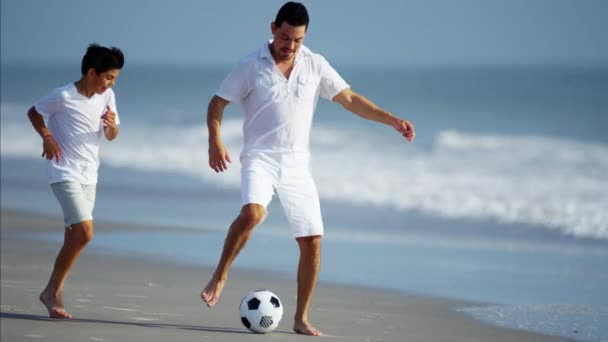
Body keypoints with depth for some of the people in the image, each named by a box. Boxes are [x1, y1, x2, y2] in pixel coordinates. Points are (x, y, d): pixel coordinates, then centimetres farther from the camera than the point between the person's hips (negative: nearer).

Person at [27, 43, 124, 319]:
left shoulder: (107, 97, 3)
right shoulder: (63, 97, -14)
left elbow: (112, 136, 11)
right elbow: (34, 113, 1)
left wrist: (111, 125, -11)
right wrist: (47, 136, -14)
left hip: (89, 175, 7)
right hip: (64, 173, -7)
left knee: (74, 237, 8)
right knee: (84, 233, -17)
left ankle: (53, 292, 19)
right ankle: (52, 291, -5)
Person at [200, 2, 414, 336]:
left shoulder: (315, 65, 4)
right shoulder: (251, 66, -3)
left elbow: (350, 99, 10)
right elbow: (217, 103, 1)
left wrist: (392, 120, 1)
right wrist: (215, 141, -15)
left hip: (296, 164, 4)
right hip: (260, 158, -3)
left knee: (312, 243, -3)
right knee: (252, 212, -33)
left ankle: (301, 319, 10)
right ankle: (219, 276, -13)